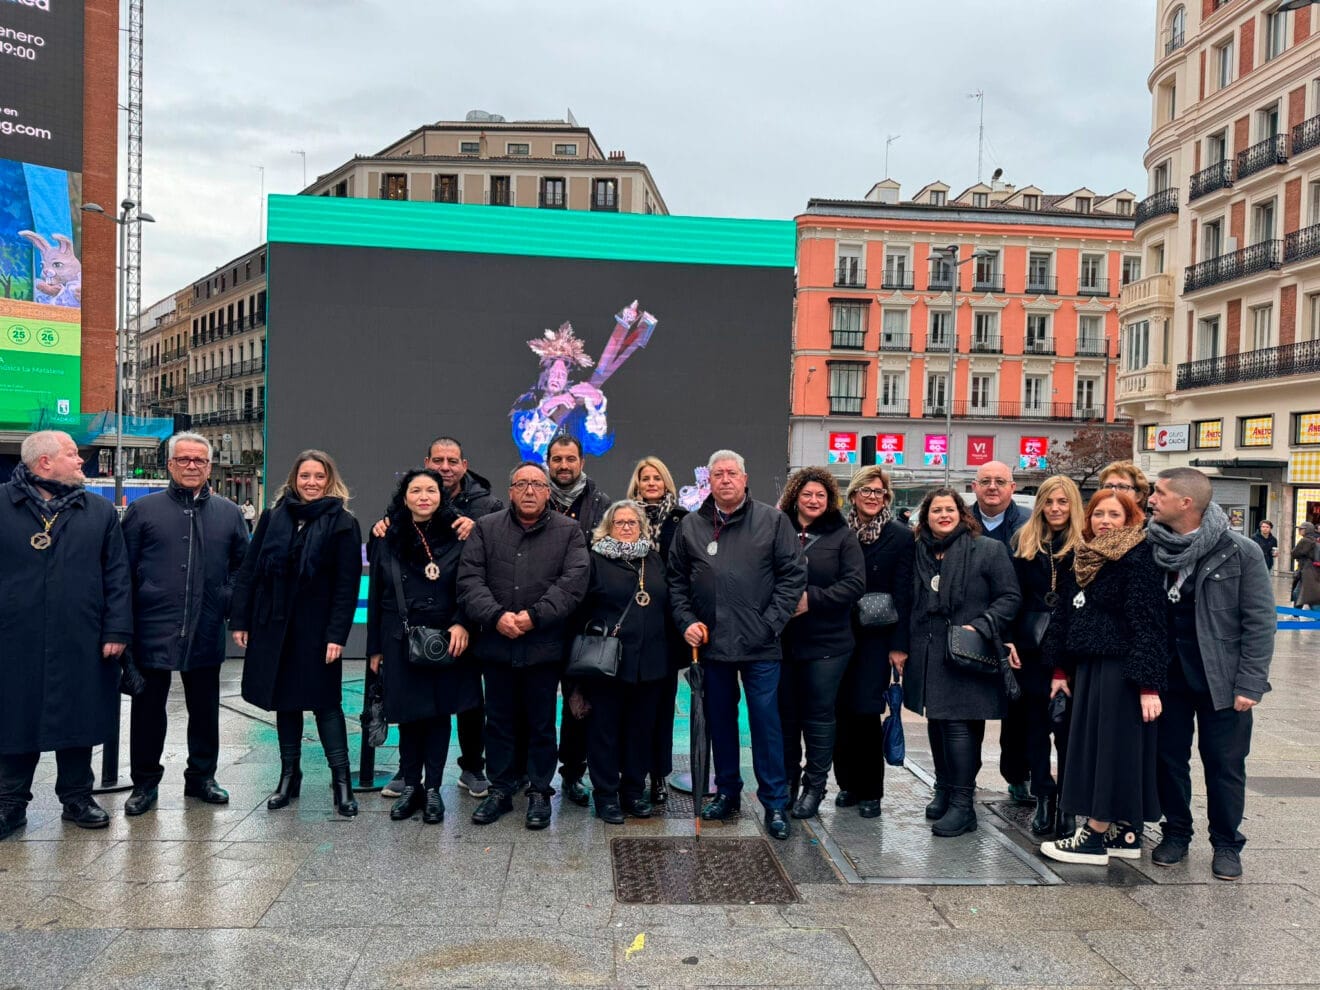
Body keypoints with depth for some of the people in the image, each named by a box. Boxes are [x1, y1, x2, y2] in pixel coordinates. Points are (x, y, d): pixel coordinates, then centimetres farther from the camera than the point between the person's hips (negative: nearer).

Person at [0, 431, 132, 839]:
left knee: (78, 718, 11)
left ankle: (76, 796, 25)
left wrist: (117, 630, -3)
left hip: (81, 644, 1)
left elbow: (117, 575, 4)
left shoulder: (100, 512, 6)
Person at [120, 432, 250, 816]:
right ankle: (145, 782, 21)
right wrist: (124, 621, -4)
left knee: (205, 708, 11)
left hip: (206, 633, 2)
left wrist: (228, 597, 2)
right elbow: (123, 568, 0)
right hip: (153, 629, -2)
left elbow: (243, 564, 15)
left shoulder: (229, 513, 7)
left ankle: (201, 777, 26)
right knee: (148, 706, 7)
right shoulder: (144, 510, 1)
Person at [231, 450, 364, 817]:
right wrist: (240, 620, 1)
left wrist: (337, 634, -15)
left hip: (316, 630, -3)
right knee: (284, 700, 12)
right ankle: (289, 776, 24)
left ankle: (341, 780, 6)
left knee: (324, 701, 0)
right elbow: (248, 570, 6)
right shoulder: (272, 517, 5)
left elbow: (347, 585, -9)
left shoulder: (342, 523, -5)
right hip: (272, 626, 4)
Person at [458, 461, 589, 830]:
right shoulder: (485, 528, 6)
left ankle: (540, 792, 22)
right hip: (496, 644, 2)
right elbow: (470, 579, -2)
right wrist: (496, 615, -16)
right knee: (499, 721, 12)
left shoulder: (568, 531, 2)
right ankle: (500, 789, 26)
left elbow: (573, 582, -9)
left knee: (541, 723, 9)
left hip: (544, 646, -1)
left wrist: (535, 615, -18)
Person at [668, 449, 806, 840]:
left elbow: (794, 574, -3)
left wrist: (771, 622, -10)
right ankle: (727, 792, 29)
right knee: (720, 720, 14)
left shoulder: (773, 521, -2)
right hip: (711, 643, 3)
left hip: (759, 646, -3)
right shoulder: (691, 526, 7)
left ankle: (775, 803, 13)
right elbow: (677, 580, 12)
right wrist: (686, 621, 0)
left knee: (765, 720, 1)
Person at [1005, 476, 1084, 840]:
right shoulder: (1024, 541, 7)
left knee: (1067, 727, 3)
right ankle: (1042, 799, 19)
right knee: (1036, 724, 9)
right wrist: (1009, 639, -2)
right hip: (1032, 647, 3)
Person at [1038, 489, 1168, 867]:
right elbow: (1067, 615, 15)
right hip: (1088, 667, 8)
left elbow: (1148, 624, -17)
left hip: (1120, 671, -8)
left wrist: (1148, 684, -22)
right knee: (1093, 745, 11)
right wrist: (1061, 669, 14)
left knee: (1112, 747, -2)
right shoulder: (1084, 558, 11)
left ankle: (1097, 837, 5)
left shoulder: (1138, 560, -12)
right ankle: (1125, 834, 22)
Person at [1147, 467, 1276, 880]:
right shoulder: (1152, 549, -1)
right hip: (1167, 676, 3)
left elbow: (1260, 622, -9)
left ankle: (1226, 843, 24)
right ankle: (1175, 833, 28)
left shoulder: (1240, 552, -11)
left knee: (1224, 764, 7)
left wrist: (1249, 684, -12)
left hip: (1221, 679, -3)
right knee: (1169, 757, 11)